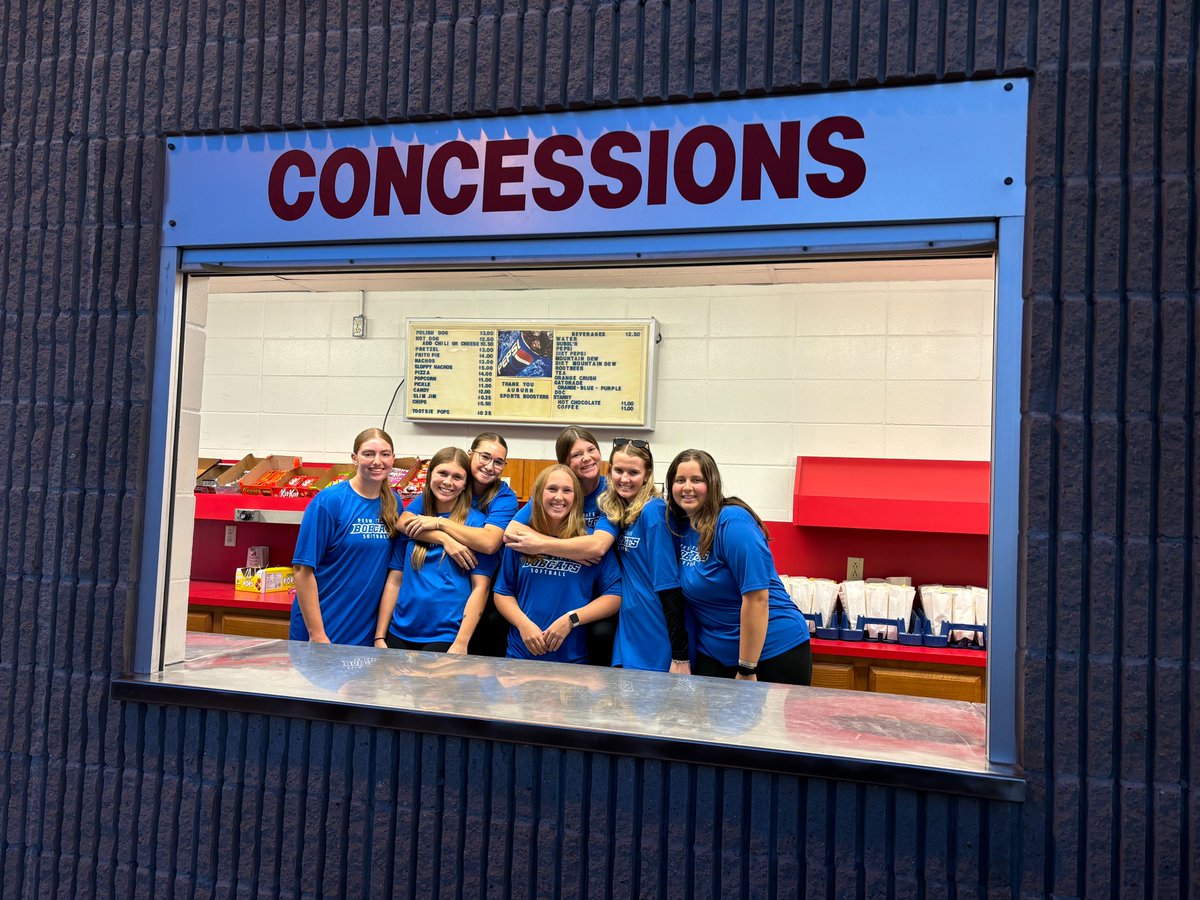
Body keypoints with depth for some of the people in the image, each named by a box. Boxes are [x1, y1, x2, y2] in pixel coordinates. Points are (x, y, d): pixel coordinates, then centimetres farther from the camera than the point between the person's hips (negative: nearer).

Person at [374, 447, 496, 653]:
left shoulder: (475, 522, -3)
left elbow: (480, 587, -7)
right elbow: (394, 581, 9)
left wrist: (461, 643, -13)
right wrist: (379, 636, 5)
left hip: (447, 636, -3)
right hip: (400, 633, 4)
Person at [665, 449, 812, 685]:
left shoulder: (733, 522, -18)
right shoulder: (679, 525, 2)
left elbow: (757, 597, -22)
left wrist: (746, 671, -20)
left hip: (772, 653, -6)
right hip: (714, 655, 6)